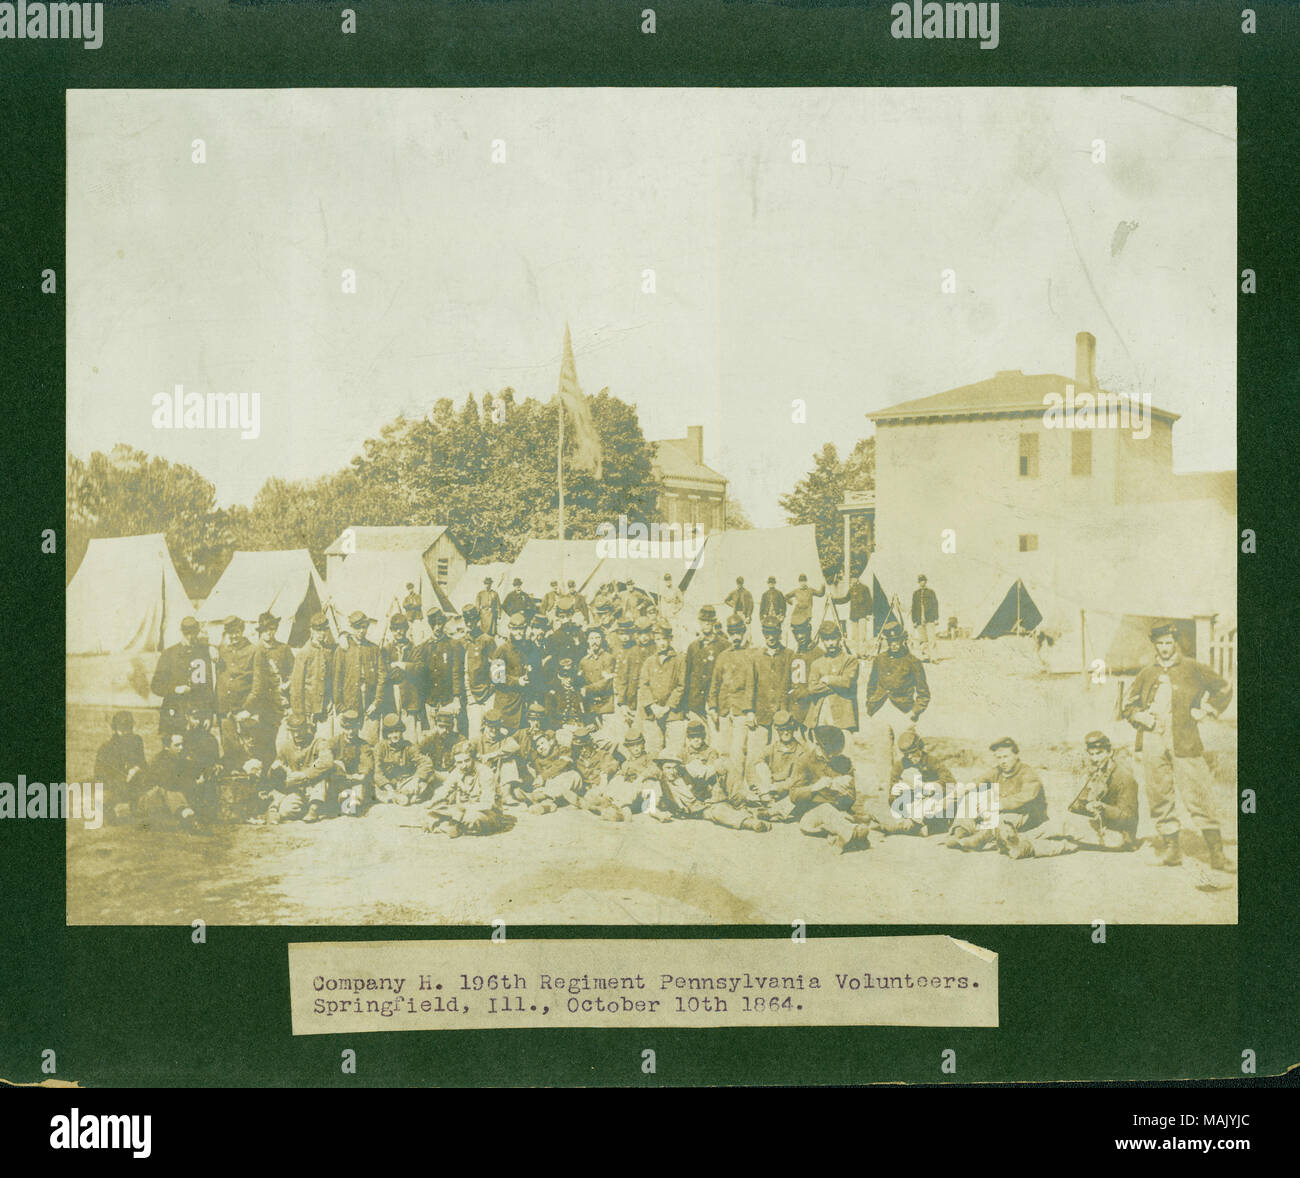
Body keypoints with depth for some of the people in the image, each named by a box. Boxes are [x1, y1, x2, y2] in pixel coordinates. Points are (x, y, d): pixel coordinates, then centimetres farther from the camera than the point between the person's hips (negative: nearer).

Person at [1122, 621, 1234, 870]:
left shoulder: (1193, 669, 5)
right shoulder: (1146, 674, 14)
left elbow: (1224, 689, 12)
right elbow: (1128, 704, 22)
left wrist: (1206, 711, 3)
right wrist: (1140, 716, 2)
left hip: (1184, 742, -3)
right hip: (1153, 742, 4)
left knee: (1196, 794, -8)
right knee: (1158, 796, 4)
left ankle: (1216, 851, -1)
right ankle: (1170, 848, 14)